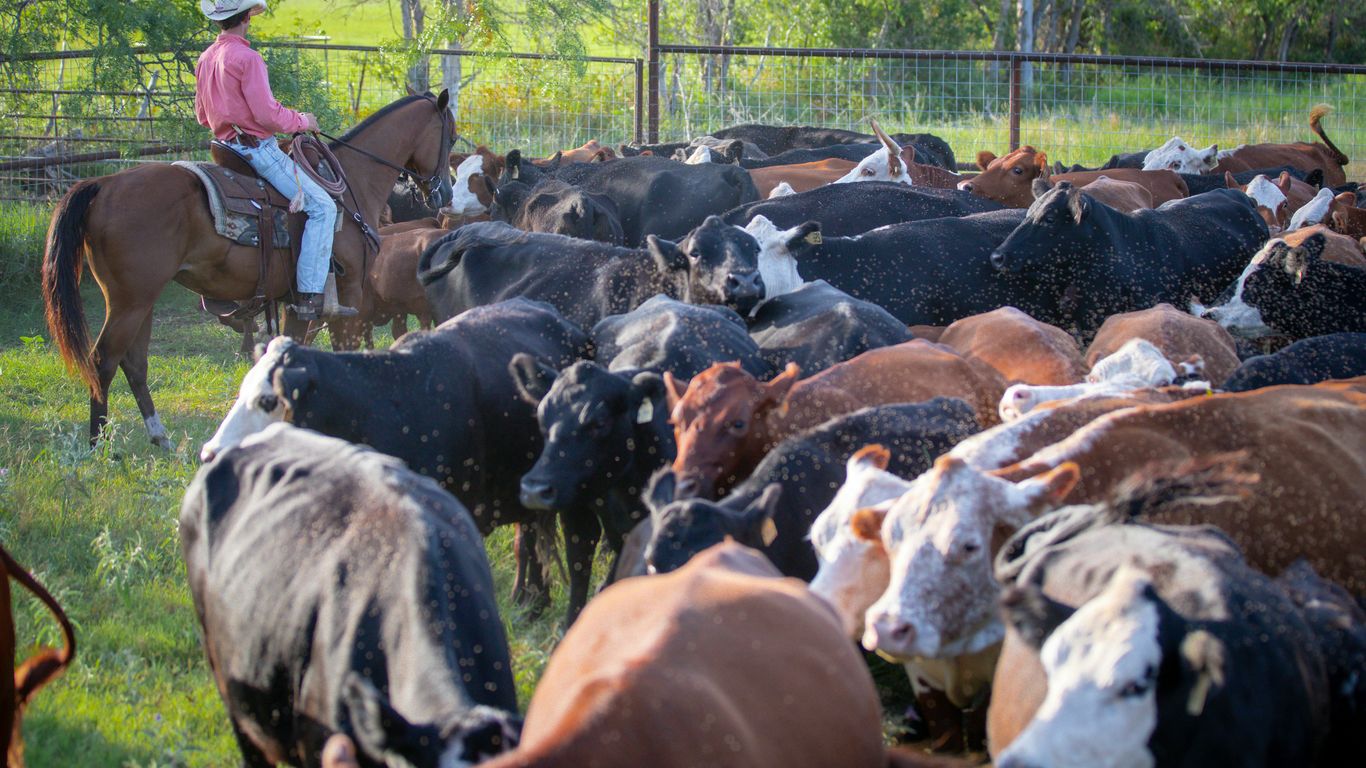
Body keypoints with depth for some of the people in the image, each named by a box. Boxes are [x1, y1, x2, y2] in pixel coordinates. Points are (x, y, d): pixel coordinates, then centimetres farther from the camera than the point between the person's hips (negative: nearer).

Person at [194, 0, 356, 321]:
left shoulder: (206, 59, 11)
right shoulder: (247, 58, -17)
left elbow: (202, 116, 18)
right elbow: (268, 114, -20)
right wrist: (303, 121, -4)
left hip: (227, 146, 10)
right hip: (256, 146, -10)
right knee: (322, 207, -9)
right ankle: (310, 297, -18)